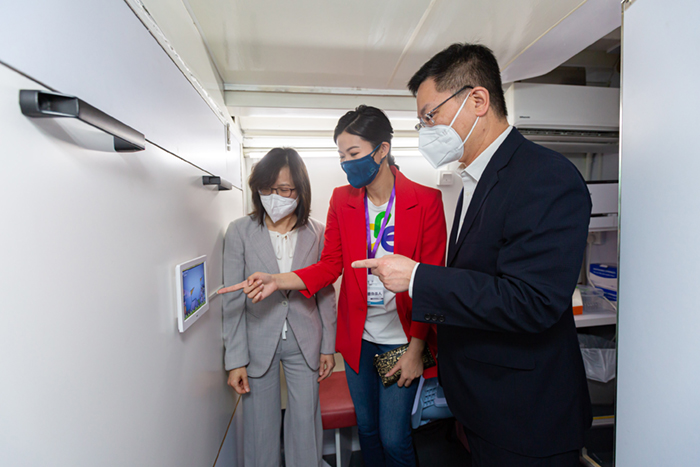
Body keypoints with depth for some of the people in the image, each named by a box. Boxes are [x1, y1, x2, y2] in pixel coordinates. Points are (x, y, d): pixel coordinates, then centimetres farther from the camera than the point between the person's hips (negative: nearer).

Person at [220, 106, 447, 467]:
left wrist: (416, 348, -9)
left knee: (394, 438, 8)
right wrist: (278, 281, -17)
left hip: (402, 339, -3)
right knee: (366, 427, 21)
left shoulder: (426, 200, -11)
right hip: (358, 336, 4)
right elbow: (329, 265, -2)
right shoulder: (341, 199, 0)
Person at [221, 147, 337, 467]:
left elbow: (325, 294, 1)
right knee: (261, 426, 17)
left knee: (306, 424, 14)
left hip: (305, 344, 1)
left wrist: (328, 346, 4)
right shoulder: (240, 232, -7)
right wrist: (235, 360, -5)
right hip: (259, 344, 0)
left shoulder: (317, 233, -5)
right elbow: (233, 301, -5)